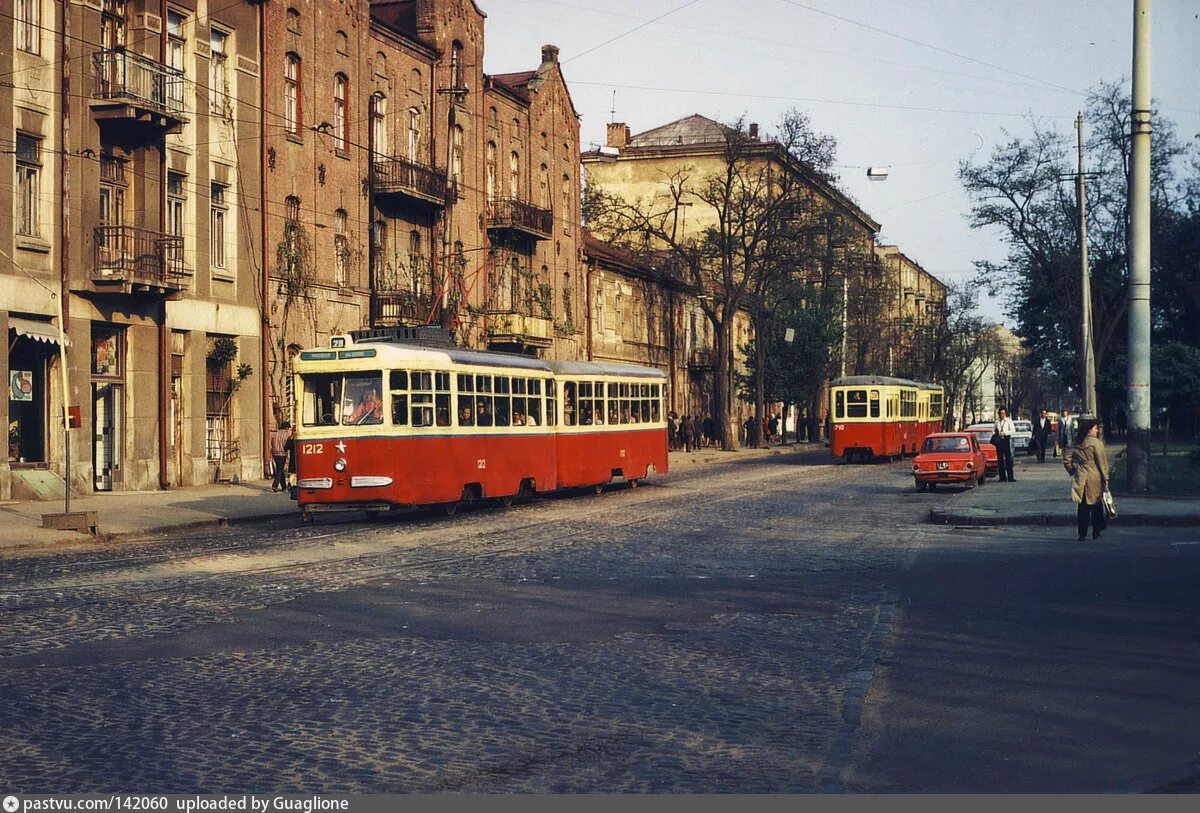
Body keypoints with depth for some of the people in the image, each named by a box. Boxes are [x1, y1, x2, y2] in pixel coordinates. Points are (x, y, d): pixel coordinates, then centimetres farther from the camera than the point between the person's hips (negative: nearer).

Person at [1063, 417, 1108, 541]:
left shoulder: (1076, 444, 4)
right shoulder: (1096, 442, -10)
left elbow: (1066, 459, 5)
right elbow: (1102, 462, -9)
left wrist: (1073, 472, 16)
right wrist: (1105, 479, -3)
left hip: (1080, 478, 4)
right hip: (1094, 478, -4)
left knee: (1082, 507, 7)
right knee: (1096, 505, 9)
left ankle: (1082, 534, 6)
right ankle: (1096, 533, 12)